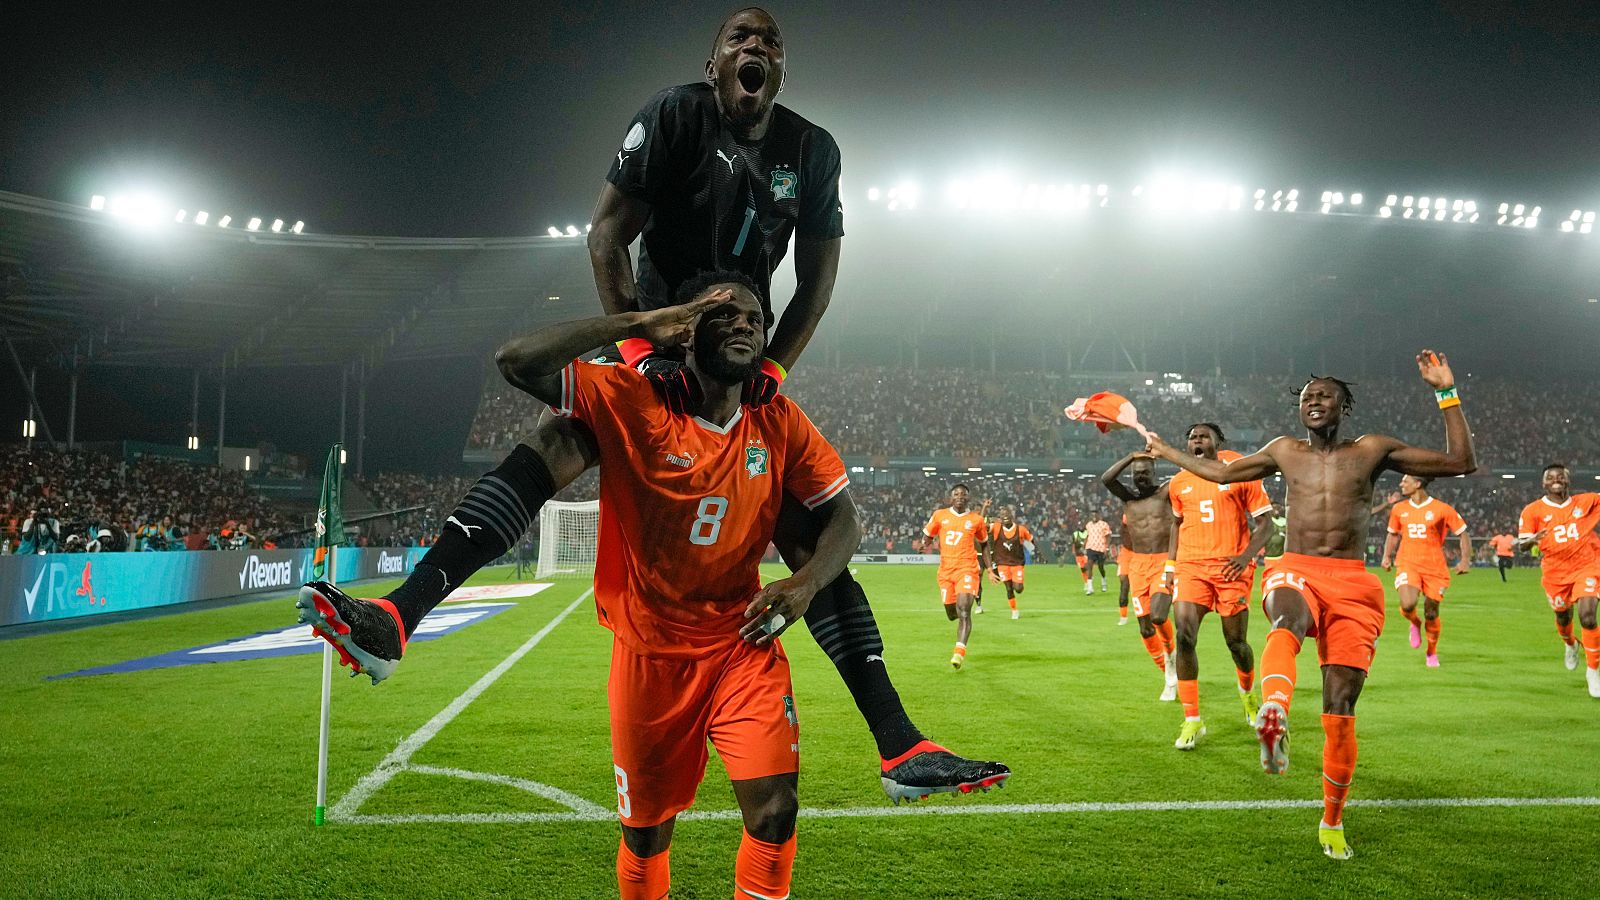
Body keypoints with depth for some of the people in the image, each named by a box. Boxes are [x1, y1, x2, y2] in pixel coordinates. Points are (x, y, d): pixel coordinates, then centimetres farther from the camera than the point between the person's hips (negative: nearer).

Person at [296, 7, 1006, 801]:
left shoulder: (812, 152, 1)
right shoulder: (675, 117, -8)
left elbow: (817, 277, 6)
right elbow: (608, 237, -10)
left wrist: (774, 367, -7)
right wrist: (638, 349, -20)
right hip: (656, 346, -2)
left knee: (810, 537, -4)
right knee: (559, 441, -31)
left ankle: (899, 747, -3)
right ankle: (396, 618, -39)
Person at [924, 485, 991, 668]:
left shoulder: (976, 519, 6)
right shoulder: (939, 515, 7)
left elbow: (983, 544, 20)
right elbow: (927, 536, 17)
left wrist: (988, 567, 15)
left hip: (967, 569, -2)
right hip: (945, 570, 2)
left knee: (964, 610, -19)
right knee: (951, 613, 8)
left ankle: (960, 652, -26)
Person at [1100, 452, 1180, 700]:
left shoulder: (1167, 491, 1)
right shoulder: (1128, 498, 8)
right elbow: (1106, 478, -9)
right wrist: (1131, 457, -10)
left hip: (1165, 562, -4)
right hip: (1138, 565, 4)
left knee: (1158, 616, -25)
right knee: (1145, 627, 2)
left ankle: (1171, 653, 8)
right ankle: (1170, 678, 20)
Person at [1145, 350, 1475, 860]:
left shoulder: (1373, 450, 12)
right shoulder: (1284, 451, 18)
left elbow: (1461, 462, 10)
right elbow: (1223, 472, 34)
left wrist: (1446, 394, 5)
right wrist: (1166, 452, 42)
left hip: (1351, 584, 0)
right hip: (1295, 571, 0)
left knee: (1340, 710, -4)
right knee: (1288, 618, -41)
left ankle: (1332, 822, 15)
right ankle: (1275, 712, -71)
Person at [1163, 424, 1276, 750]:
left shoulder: (1240, 474, -1)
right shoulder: (1179, 483, 11)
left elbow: (1265, 523, -1)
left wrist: (1245, 556, -16)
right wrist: (1170, 566, 17)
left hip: (1231, 567, -2)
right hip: (1191, 567, 2)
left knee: (1236, 641, 5)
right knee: (1184, 636, -13)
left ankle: (1248, 693, 40)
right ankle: (1192, 721, -5)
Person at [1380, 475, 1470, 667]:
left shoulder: (1442, 509, -4)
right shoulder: (1399, 509, 7)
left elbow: (1463, 535, 2)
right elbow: (1393, 534, 23)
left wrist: (1465, 560, -9)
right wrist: (1386, 556, 10)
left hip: (1434, 568, -1)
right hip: (1407, 563, 1)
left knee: (1431, 613, 5)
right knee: (1407, 605, -23)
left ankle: (1432, 653, 29)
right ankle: (1415, 624, 14)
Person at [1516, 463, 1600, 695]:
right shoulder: (1533, 510, -5)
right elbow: (1522, 544, -9)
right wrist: (1531, 541, -31)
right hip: (1556, 573, 1)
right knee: (1563, 617, 17)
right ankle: (1571, 645, 56)